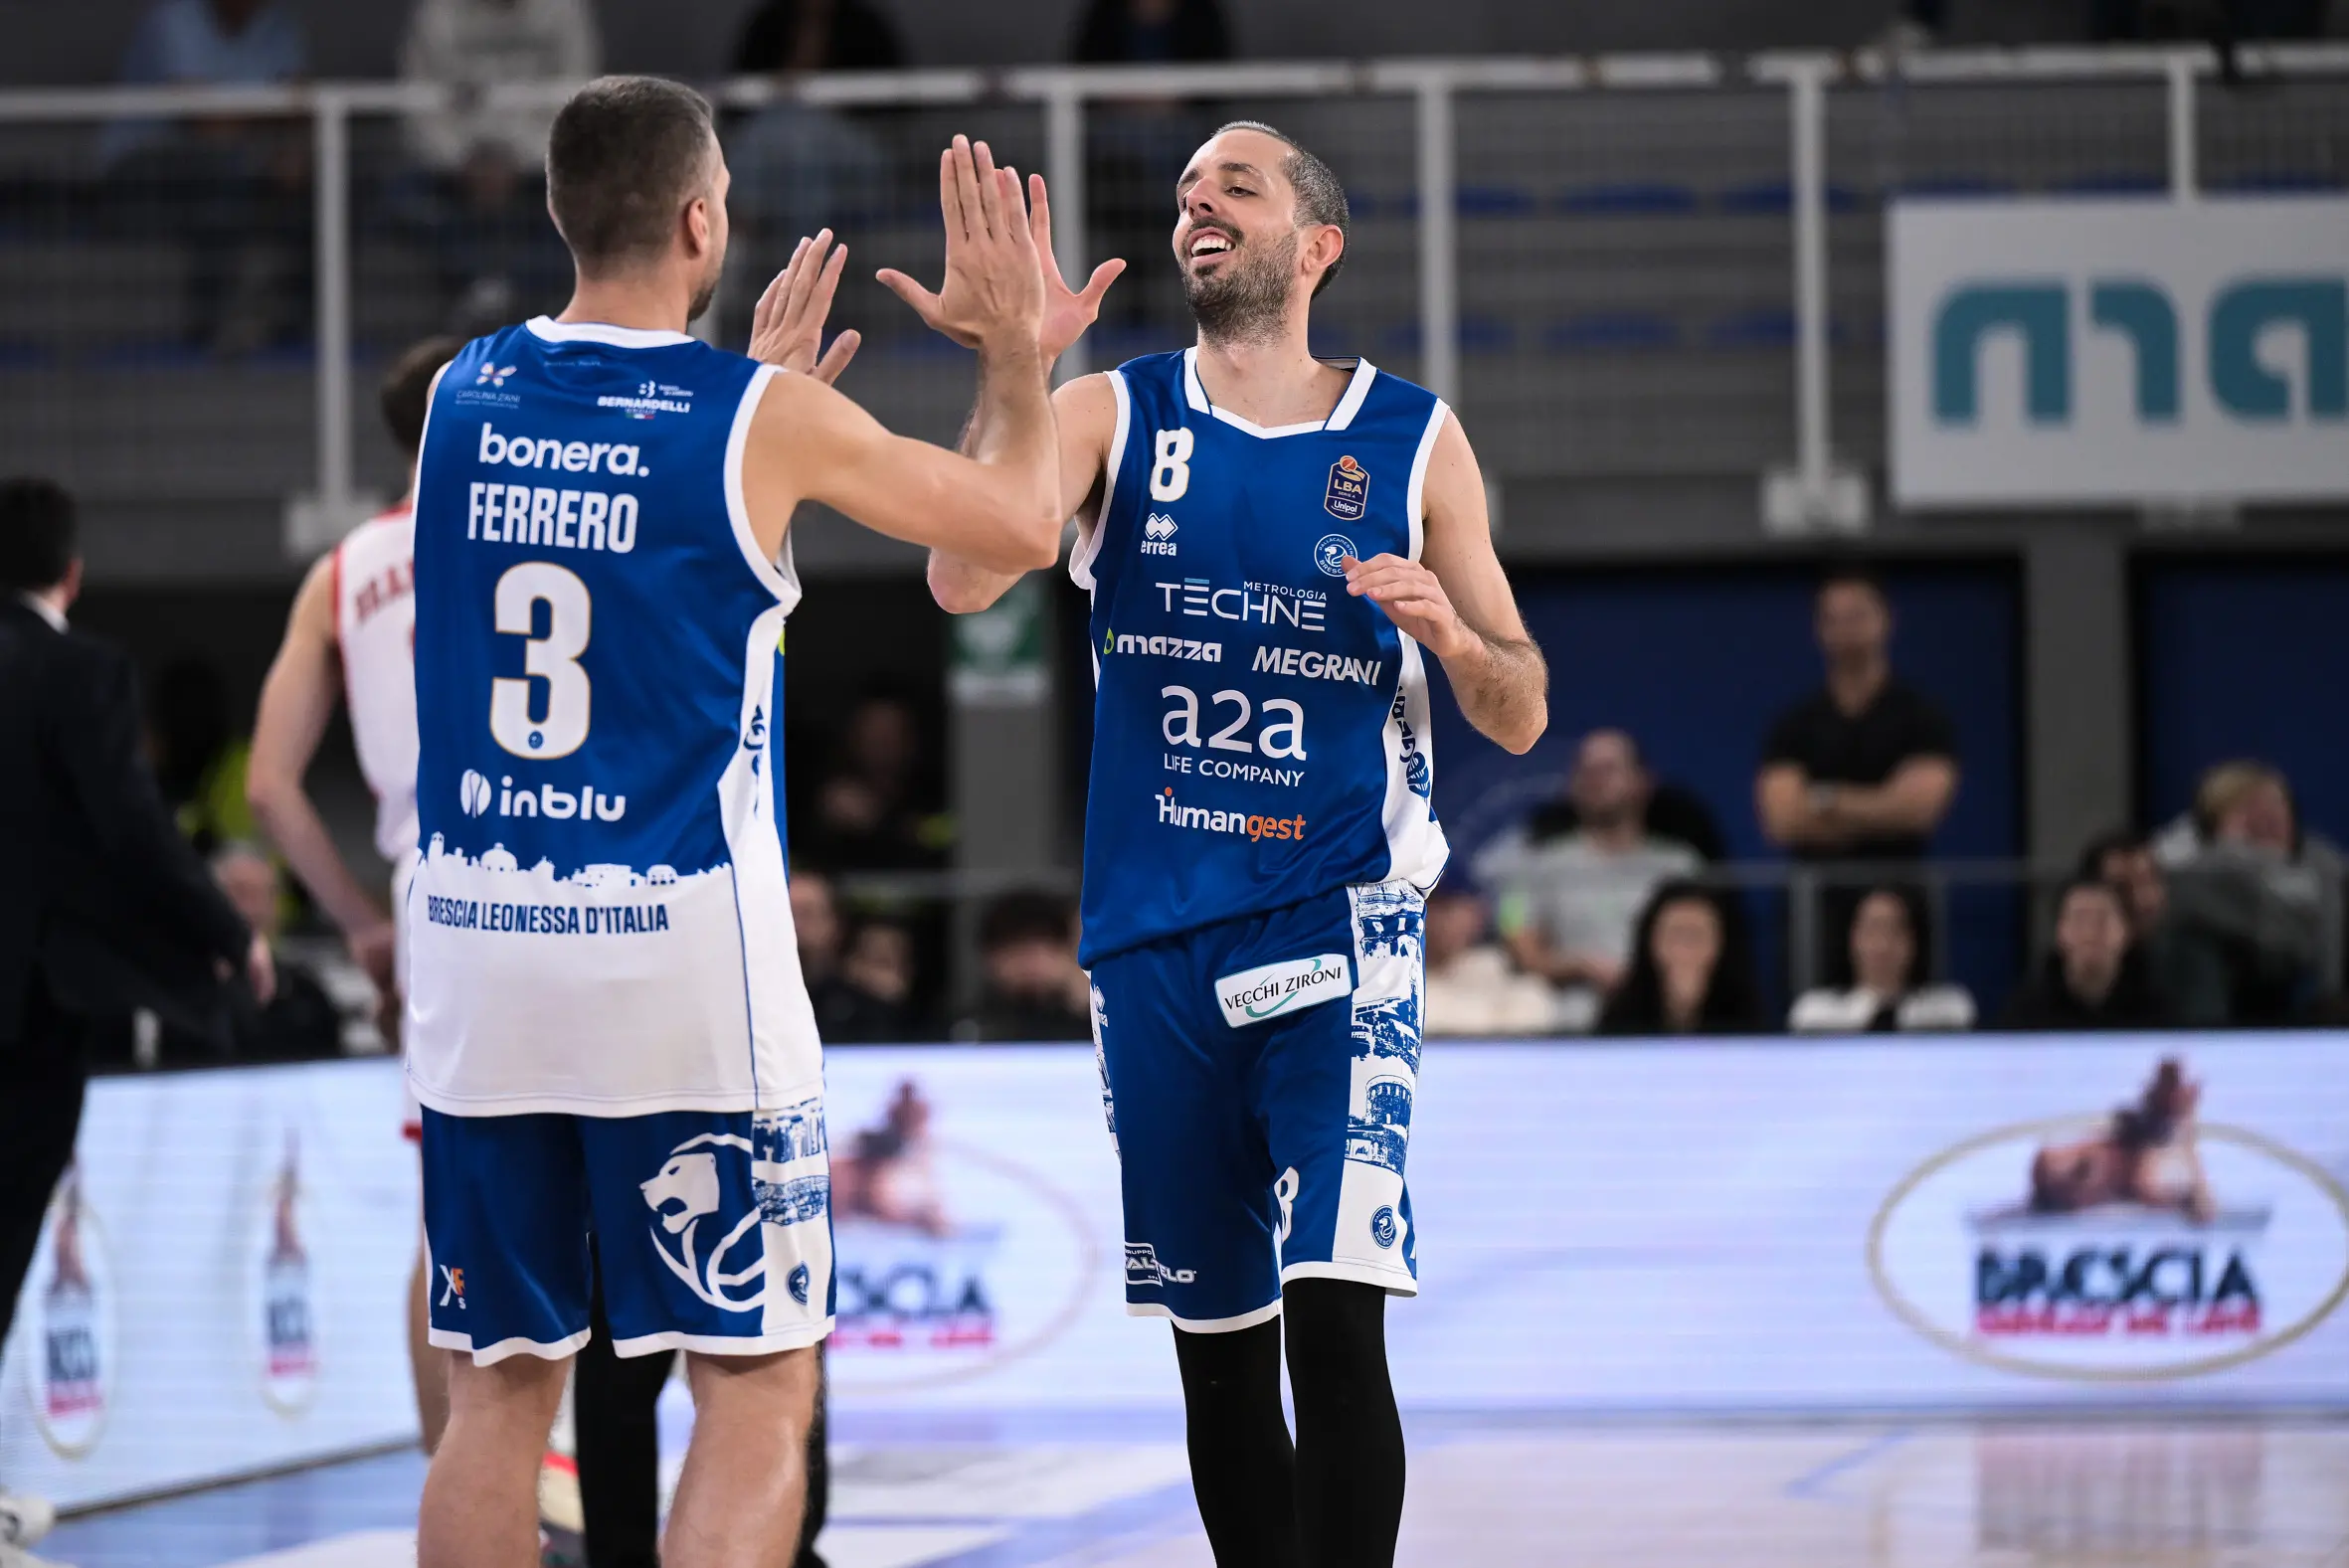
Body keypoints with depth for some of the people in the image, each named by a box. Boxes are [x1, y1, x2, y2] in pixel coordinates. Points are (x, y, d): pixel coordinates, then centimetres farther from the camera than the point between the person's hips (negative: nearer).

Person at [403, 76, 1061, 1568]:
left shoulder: (466, 392, 6)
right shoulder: (767, 420, -6)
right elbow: (1022, 523, 8)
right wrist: (1013, 344, 23)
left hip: (477, 946, 5)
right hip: (680, 955, -5)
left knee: (499, 1388, 11)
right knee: (758, 1393, 2)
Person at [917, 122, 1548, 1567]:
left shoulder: (1413, 442, 4)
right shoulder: (1113, 416, 5)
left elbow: (1520, 719, 7)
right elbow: (964, 580, -13)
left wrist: (1455, 634, -14)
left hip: (1336, 921, -2)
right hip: (1156, 940, 2)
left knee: (1335, 1312, -17)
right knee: (1217, 1344, 9)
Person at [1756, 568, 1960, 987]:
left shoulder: (1920, 717, 4)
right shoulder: (1796, 726, 10)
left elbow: (1919, 808, -9)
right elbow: (1782, 820, -2)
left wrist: (1828, 800, -2)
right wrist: (1879, 812, -4)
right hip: (1822, 901, 2)